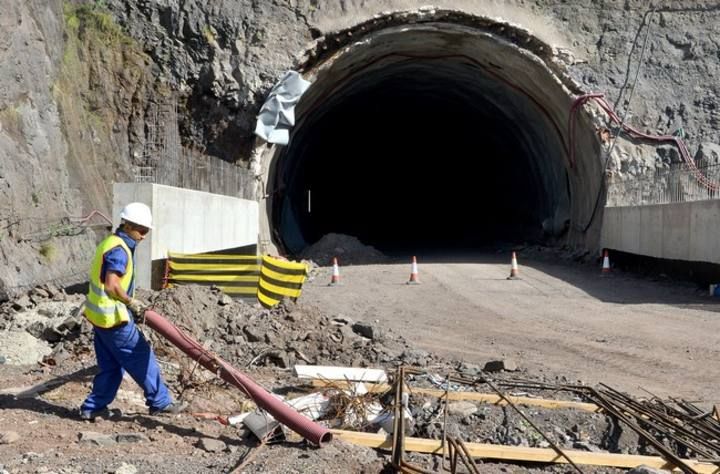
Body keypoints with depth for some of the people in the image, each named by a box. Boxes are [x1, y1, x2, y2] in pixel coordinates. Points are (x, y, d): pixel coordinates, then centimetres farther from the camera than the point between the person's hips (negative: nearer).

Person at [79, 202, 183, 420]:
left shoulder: (111, 243, 13)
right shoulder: (119, 250, -19)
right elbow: (111, 287, -28)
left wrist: (131, 303, 16)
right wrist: (131, 302, -14)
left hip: (100, 315, 10)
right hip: (114, 317, -10)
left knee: (110, 365, 16)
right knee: (142, 358, 1)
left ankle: (93, 407, 20)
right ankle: (160, 402, 10)